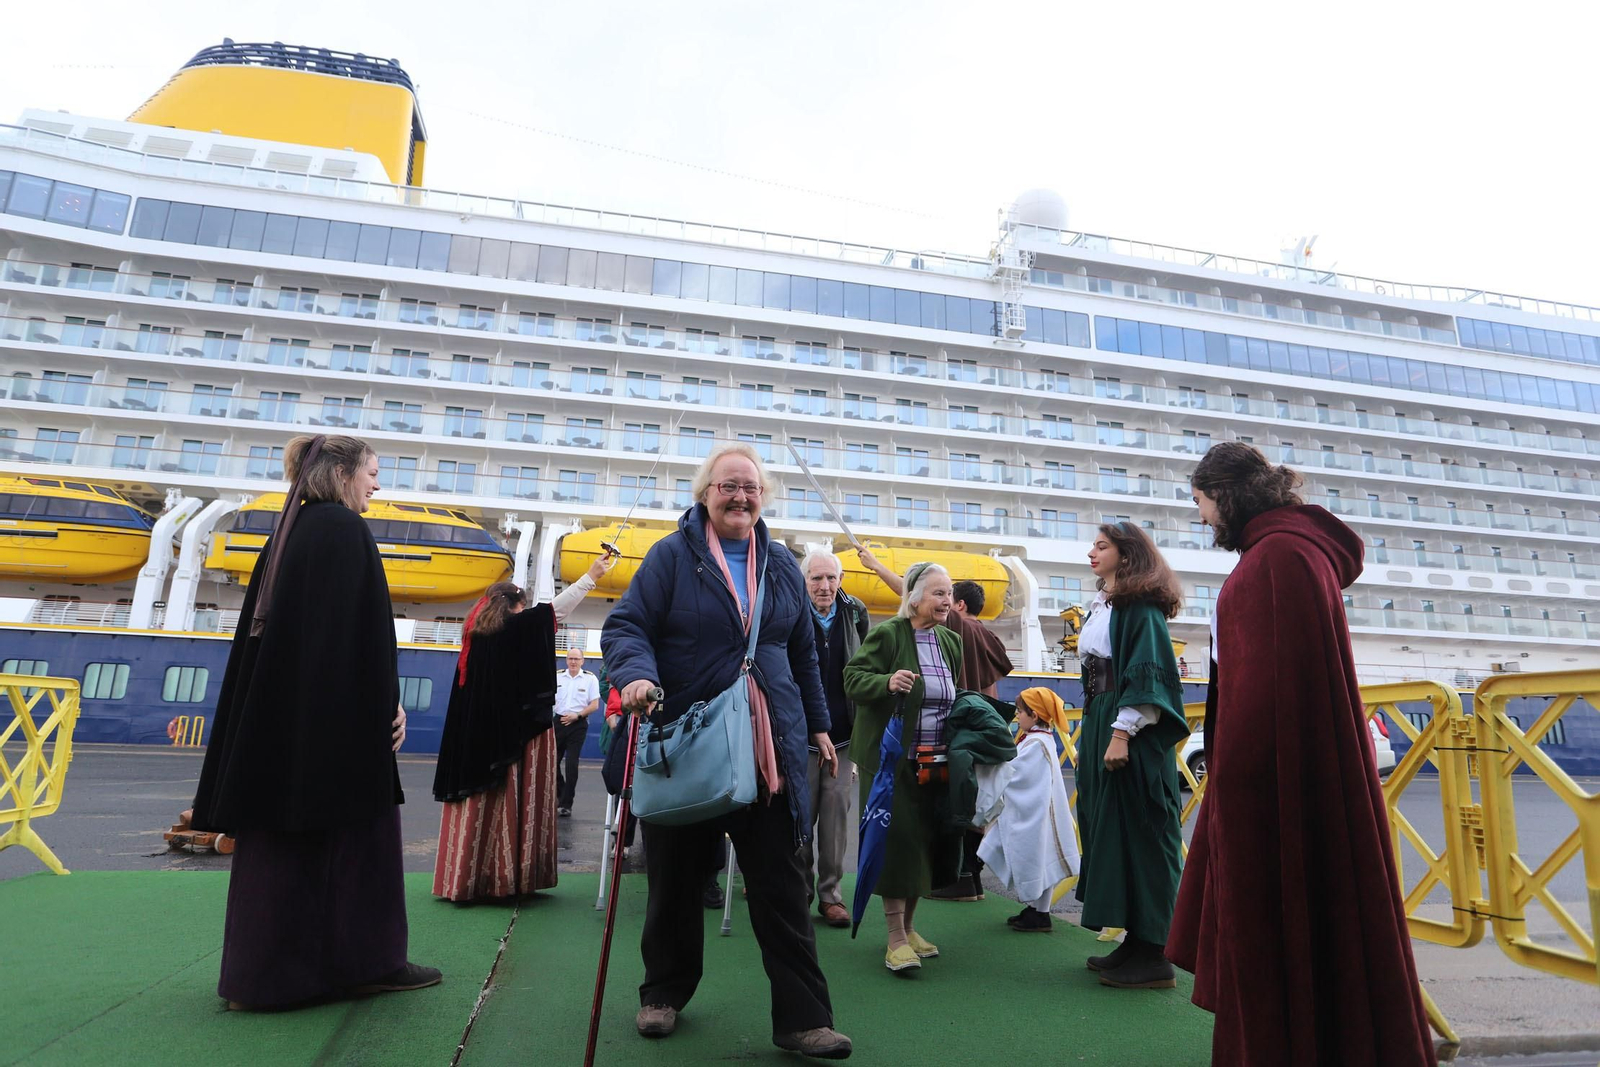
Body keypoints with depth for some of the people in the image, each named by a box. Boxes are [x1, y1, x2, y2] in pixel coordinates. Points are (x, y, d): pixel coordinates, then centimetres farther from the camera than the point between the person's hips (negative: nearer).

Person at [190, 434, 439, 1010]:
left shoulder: (288, 530, 16)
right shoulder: (345, 529, -11)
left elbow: (262, 626, 17)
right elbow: (365, 625, -17)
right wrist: (390, 703, -14)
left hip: (277, 711, 9)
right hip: (337, 713, -9)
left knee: (277, 836, 10)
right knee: (356, 831, 1)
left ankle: (262, 972, 17)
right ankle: (363, 960, 9)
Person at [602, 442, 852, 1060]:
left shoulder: (782, 566, 10)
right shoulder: (672, 555, -2)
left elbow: (803, 655, 17)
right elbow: (626, 627, -7)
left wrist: (818, 725, 17)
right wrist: (637, 674, -27)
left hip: (769, 747, 2)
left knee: (780, 882, 3)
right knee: (676, 875, 13)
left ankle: (802, 1017, 13)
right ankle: (664, 993, 34)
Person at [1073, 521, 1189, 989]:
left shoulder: (1140, 607, -11)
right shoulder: (1100, 607, 15)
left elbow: (1146, 675, -18)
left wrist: (1122, 733, -23)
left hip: (1131, 738, -9)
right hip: (1098, 730, 9)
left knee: (1137, 835, -4)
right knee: (1107, 831, 12)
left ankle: (1153, 956, 7)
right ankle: (1135, 942, 23)